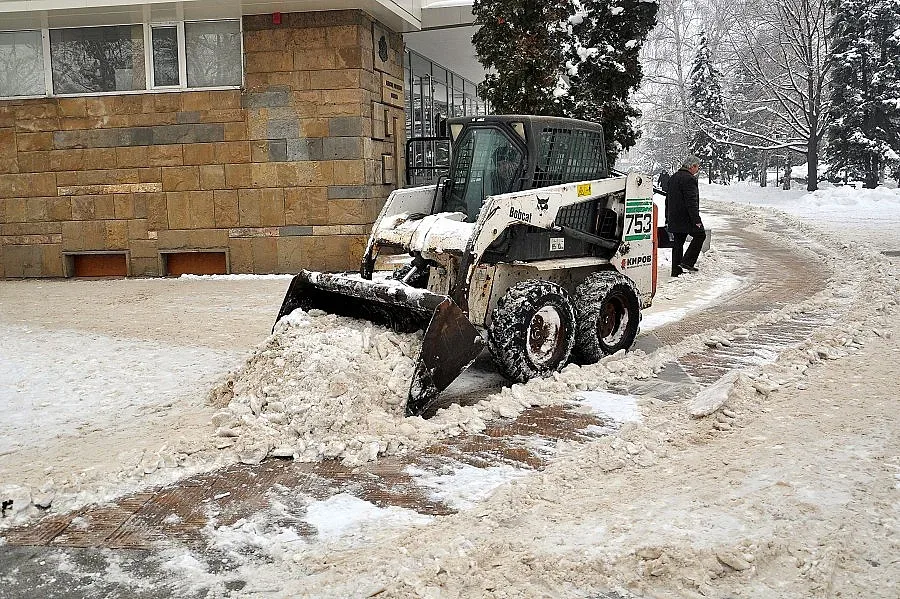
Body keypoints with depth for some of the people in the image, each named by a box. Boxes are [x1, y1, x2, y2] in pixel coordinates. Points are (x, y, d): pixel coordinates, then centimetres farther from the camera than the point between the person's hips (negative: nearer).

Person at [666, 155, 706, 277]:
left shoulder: (673, 178, 16)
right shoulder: (689, 179, -14)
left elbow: (668, 199, 21)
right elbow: (691, 201, -19)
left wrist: (668, 219, 25)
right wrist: (696, 220, -18)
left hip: (674, 218, 9)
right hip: (686, 218, -9)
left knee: (678, 242, 11)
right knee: (700, 235, 5)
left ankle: (676, 270, 11)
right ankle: (687, 261, -3)